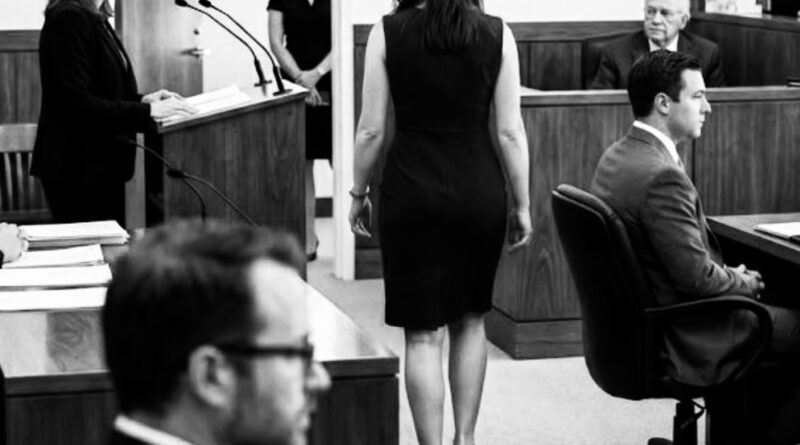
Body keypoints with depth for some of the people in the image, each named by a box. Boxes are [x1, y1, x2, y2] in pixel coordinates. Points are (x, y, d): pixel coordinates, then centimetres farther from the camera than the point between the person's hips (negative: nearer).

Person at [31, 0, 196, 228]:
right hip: (77, 168, -9)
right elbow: (76, 104, -23)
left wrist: (142, 100, 4)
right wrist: (148, 111, -22)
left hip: (103, 164, 9)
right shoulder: (69, 18, -18)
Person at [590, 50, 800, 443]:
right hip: (677, 339, -10)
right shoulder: (662, 177, -27)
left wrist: (729, 274, 7)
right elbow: (697, 277, -24)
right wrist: (744, 283, -5)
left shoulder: (615, 157, 4)